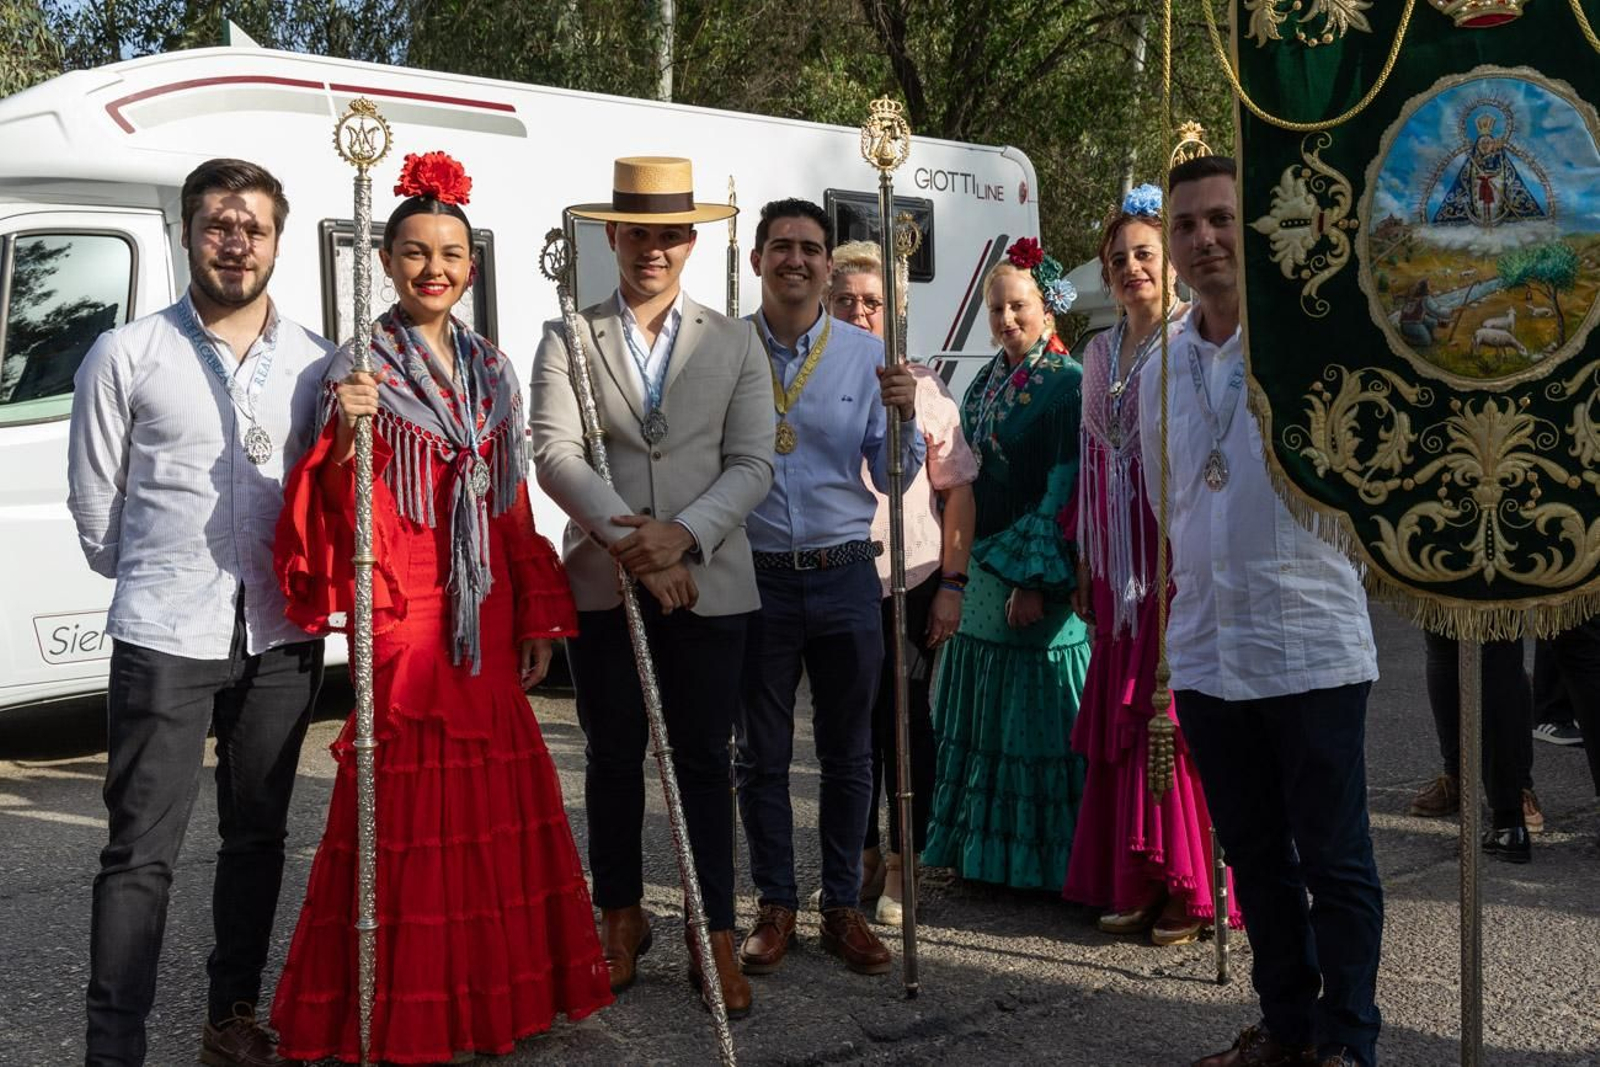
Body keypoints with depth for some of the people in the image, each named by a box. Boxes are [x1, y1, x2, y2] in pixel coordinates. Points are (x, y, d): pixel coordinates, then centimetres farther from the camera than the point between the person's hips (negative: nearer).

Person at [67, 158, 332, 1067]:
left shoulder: (314, 362, 7)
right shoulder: (129, 356, -1)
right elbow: (94, 506, 4)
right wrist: (162, 582, 10)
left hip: (282, 639, 4)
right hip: (166, 640, -3)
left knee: (259, 837, 13)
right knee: (142, 853, -4)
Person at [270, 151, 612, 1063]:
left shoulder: (493, 371, 12)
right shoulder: (362, 369, -3)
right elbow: (345, 514, -9)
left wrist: (538, 617, 11)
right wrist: (344, 435, -28)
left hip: (485, 618, 5)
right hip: (404, 615, -5)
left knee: (497, 799, 8)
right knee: (411, 806, -2)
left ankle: (496, 989, 22)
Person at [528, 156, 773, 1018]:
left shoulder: (734, 343, 6)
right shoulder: (568, 339, 4)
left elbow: (752, 464, -3)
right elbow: (555, 454, -8)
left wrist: (684, 535, -18)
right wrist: (631, 539, -20)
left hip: (708, 583, 0)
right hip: (602, 582, 0)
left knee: (703, 761, 5)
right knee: (613, 758, 11)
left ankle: (715, 937, 14)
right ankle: (622, 920, 26)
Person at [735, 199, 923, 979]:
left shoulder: (867, 355, 3)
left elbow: (894, 478, 3)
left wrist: (903, 419, -14)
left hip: (844, 575, 1)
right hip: (755, 576, -1)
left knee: (847, 751, 9)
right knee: (762, 753, 8)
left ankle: (843, 906, 23)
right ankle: (775, 907, 22)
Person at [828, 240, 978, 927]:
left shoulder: (921, 386, 0)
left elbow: (957, 489, 1)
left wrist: (953, 583, -5)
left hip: (911, 581, -2)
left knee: (905, 720, 4)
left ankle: (903, 864, 16)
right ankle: (863, 856, 24)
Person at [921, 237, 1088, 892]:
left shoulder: (1067, 386, -11)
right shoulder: (987, 383, 13)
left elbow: (1064, 491, -16)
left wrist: (1035, 579, -19)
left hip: (1036, 578, -8)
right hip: (982, 572, 8)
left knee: (1037, 721, 0)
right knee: (981, 717, 13)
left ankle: (1045, 859, 10)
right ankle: (985, 847, 25)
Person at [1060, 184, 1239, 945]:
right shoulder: (1101, 354, 16)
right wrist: (1083, 562, 15)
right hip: (1119, 560, 7)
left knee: (1178, 711, -4)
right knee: (1120, 712, 8)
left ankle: (1194, 889, 6)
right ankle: (1135, 882, 18)